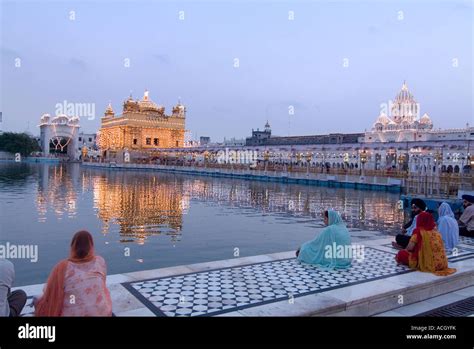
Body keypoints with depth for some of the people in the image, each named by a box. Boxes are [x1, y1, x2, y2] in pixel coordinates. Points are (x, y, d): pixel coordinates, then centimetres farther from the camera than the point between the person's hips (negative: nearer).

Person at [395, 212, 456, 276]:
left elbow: (409, 248, -11)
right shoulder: (436, 232, 8)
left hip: (427, 264, -4)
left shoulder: (418, 231, -7)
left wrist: (405, 250, 12)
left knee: (401, 254, 8)